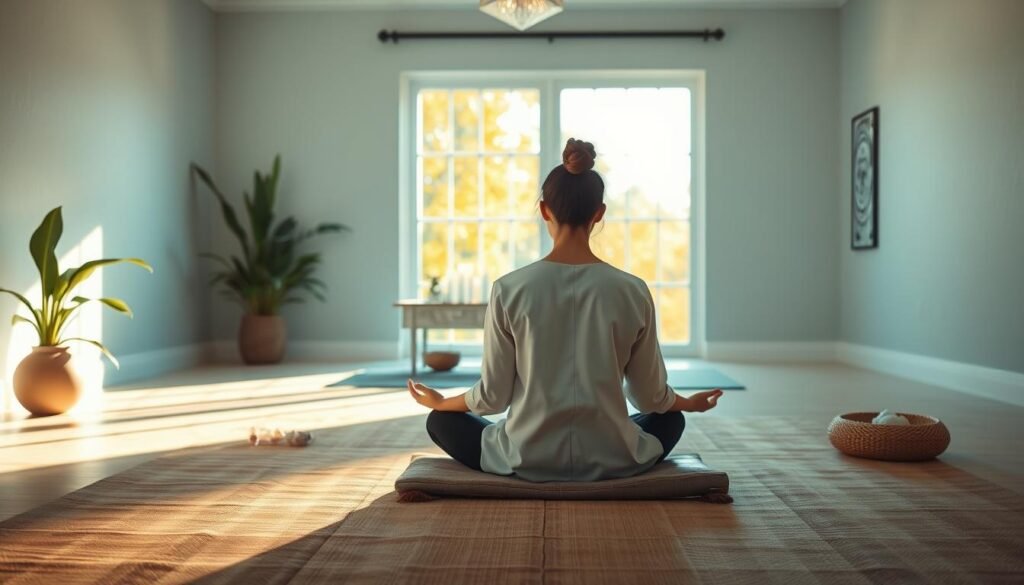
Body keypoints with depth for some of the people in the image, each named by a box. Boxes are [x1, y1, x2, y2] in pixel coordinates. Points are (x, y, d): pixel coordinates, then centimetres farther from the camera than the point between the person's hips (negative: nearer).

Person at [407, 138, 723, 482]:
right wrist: (689, 403, 24)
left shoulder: (509, 290, -12)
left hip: (528, 461, -1)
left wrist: (439, 401, 16)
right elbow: (651, 396, 1)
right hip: (612, 461, 2)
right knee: (671, 418, 36)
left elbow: (493, 397, -5)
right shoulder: (632, 291, -9)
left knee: (440, 420, 27)